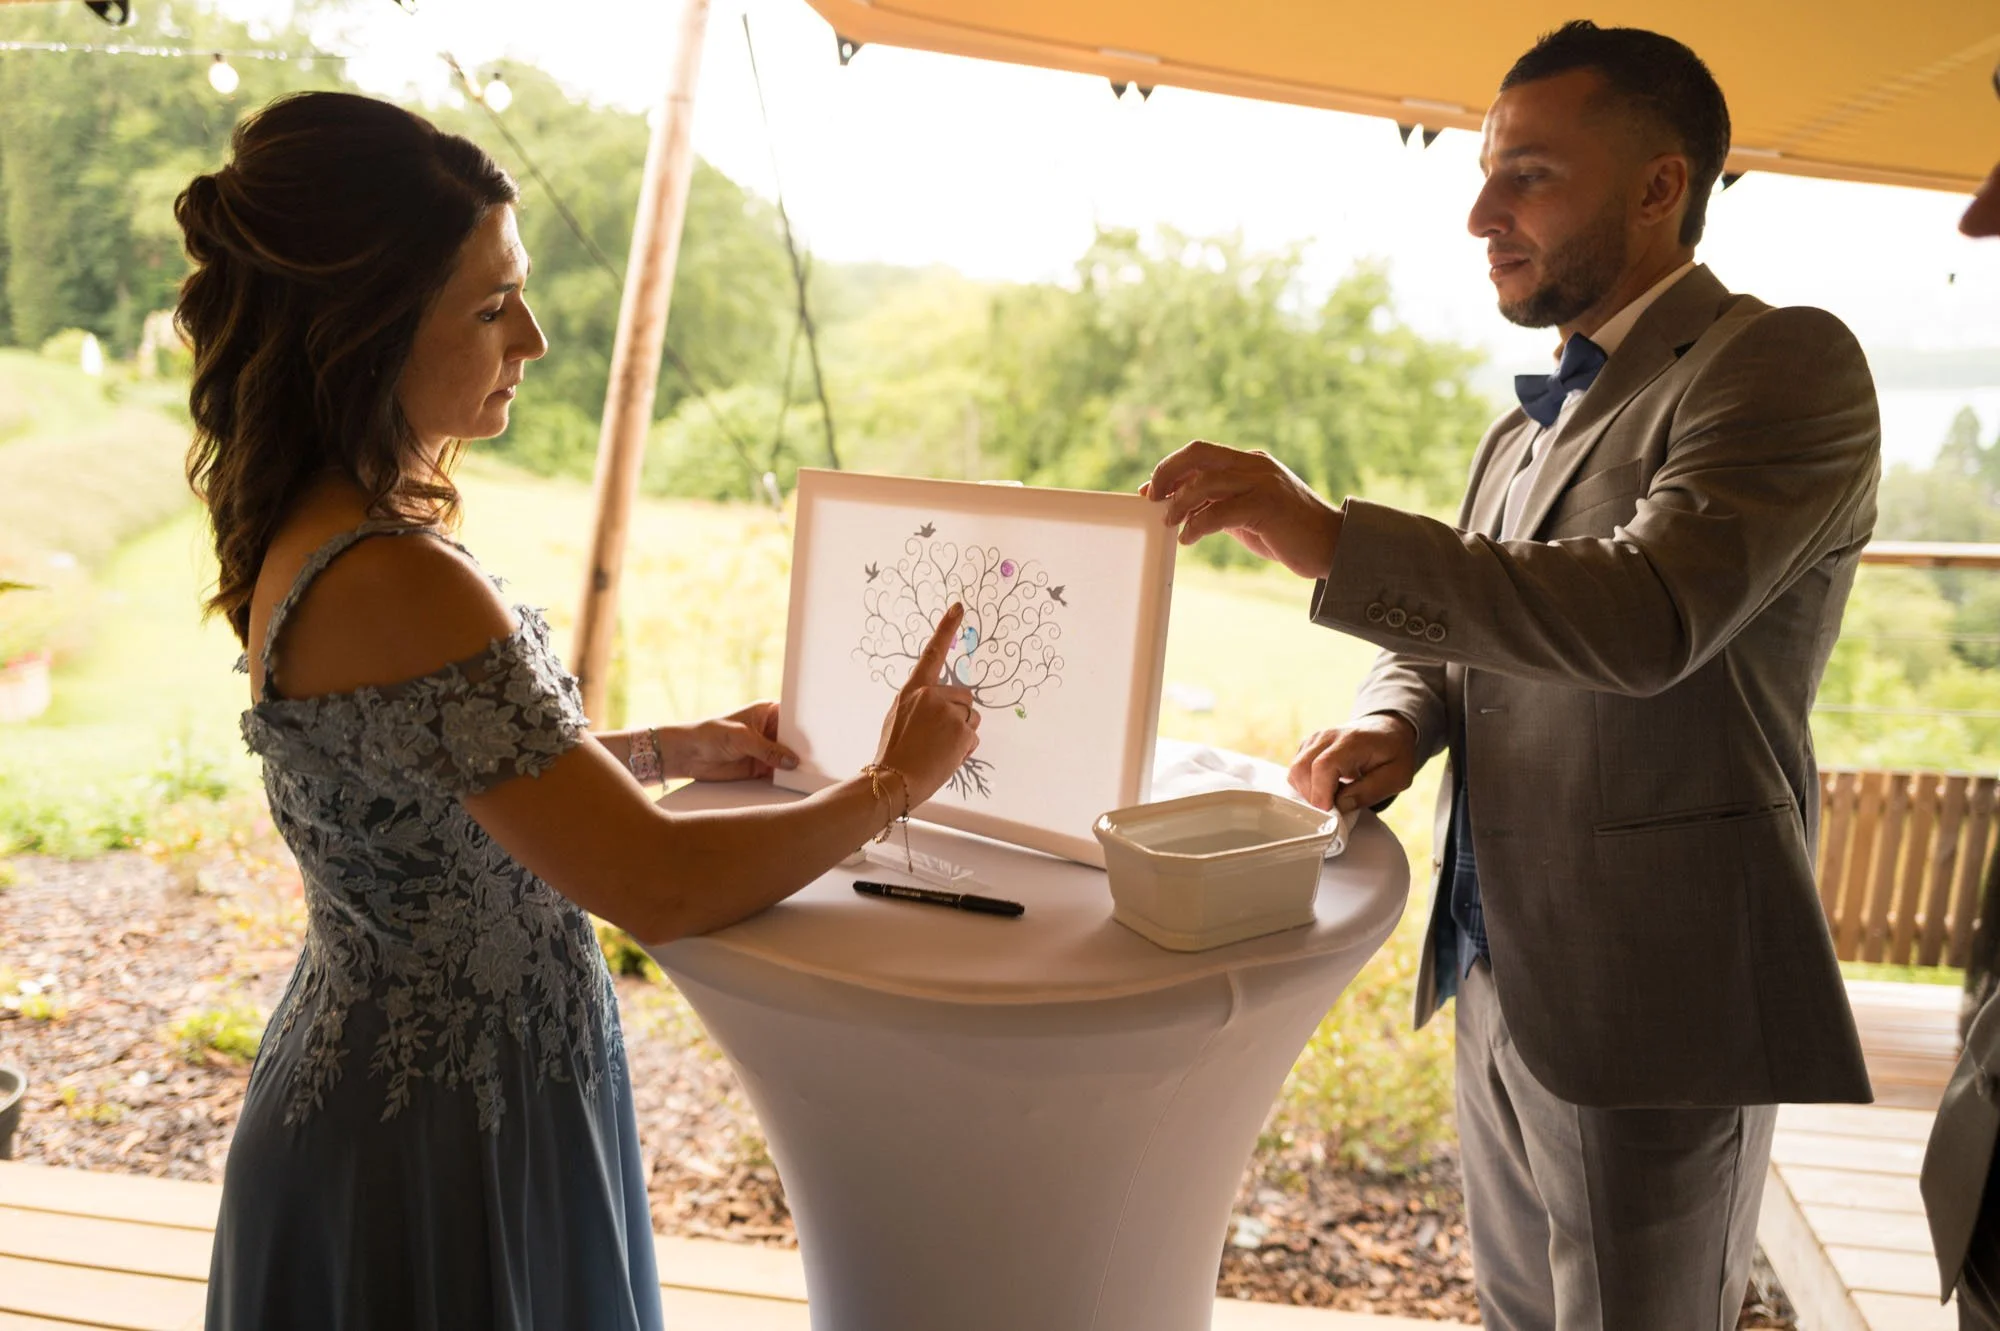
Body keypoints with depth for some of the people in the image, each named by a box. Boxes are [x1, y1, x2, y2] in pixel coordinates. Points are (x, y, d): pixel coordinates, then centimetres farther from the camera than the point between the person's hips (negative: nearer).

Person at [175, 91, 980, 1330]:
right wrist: (895, 784, -16)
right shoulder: (390, 587, -30)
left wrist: (674, 748, 7)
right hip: (443, 1148, -8)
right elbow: (662, 887, -29)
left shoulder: (314, 529, -1)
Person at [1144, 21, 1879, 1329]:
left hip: (1652, 1001, -8)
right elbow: (1451, 634, 17)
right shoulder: (1528, 426, 15)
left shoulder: (1785, 362, -12)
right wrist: (1391, 724, -6)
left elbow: (1646, 616, -28)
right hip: (1500, 976, 8)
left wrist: (1327, 537, -31)